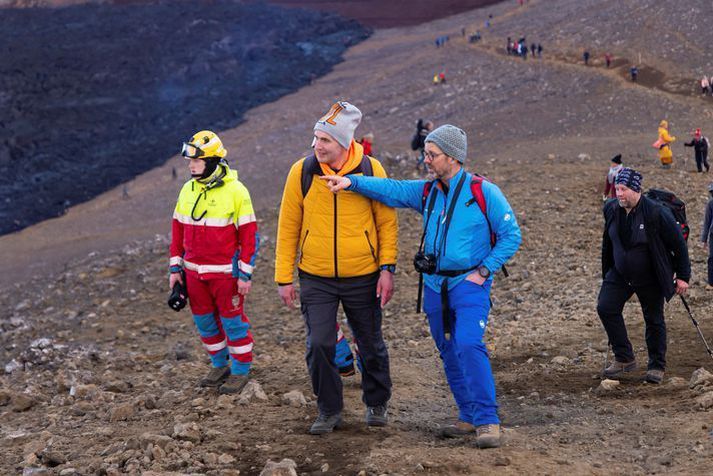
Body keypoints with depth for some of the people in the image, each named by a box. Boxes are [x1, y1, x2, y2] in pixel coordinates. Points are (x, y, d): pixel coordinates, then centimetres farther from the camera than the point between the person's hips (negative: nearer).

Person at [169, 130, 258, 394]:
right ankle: (220, 365, 30)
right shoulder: (188, 190, 6)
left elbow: (249, 234, -10)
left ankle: (241, 371, 16)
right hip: (194, 272, 6)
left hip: (225, 272, -6)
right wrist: (175, 268, 9)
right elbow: (178, 230, 13)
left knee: (233, 321, 2)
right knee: (204, 321, 14)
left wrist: (245, 274, -12)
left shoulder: (236, 191, -11)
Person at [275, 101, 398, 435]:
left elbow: (387, 222, 0)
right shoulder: (301, 171, -7)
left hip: (363, 278, 0)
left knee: (371, 345, 12)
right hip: (315, 278, 0)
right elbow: (288, 227, 0)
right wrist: (284, 277, -1)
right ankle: (329, 410, 15)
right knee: (319, 345, -5)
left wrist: (387, 269, -7)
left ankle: (376, 404, 35)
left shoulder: (371, 170, -8)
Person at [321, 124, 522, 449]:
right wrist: (351, 182, -12)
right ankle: (469, 417, 20)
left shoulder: (484, 193, -6)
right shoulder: (427, 192, 9)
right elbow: (390, 190, 2)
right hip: (435, 286, 6)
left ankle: (488, 420, -17)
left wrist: (484, 270, -11)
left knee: (468, 345, -21)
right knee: (449, 353, 9)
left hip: (469, 285, -6)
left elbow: (511, 236, -4)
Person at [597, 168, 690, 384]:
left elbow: (678, 244, -12)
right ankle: (624, 358, 2)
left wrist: (683, 276, -10)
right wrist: (607, 268, 16)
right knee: (605, 308, -10)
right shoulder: (611, 208, -6)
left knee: (654, 321, 5)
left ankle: (657, 367, 23)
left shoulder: (657, 213, -22)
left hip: (650, 279, -4)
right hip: (619, 274, 4)